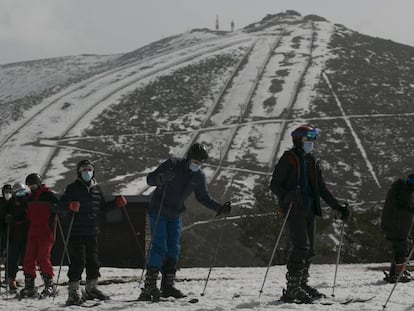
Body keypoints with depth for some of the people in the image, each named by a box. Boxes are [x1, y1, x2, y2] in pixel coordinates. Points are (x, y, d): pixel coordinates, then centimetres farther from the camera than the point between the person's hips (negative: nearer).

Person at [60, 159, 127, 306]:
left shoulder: (97, 189, 15)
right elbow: (61, 204, -11)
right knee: (78, 261, -10)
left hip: (92, 232, 6)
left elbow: (102, 205, 26)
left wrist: (116, 203, 11)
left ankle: (91, 288, 26)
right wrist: (70, 206, -32)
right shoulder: (73, 188, -3)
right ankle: (73, 292, -7)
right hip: (77, 232, -6)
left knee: (93, 260, 13)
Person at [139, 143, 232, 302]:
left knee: (173, 250, 3)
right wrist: (162, 178, -38)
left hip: (176, 215, 6)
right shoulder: (173, 164, -15)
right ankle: (150, 285, -21)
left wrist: (219, 208, 2)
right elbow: (150, 179, -17)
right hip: (158, 211, -6)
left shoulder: (199, 176, 1)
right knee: (159, 246, -16)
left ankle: (168, 285, 11)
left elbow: (203, 197, 14)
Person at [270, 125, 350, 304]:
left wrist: (338, 207, 15)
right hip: (293, 209, -8)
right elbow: (274, 185, -7)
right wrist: (287, 195, -27)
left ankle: (302, 284, 15)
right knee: (301, 246, -17)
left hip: (309, 209, 8)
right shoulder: (288, 159, -3)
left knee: (309, 249, 6)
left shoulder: (312, 162, 19)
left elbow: (322, 189, 22)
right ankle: (292, 289, -17)